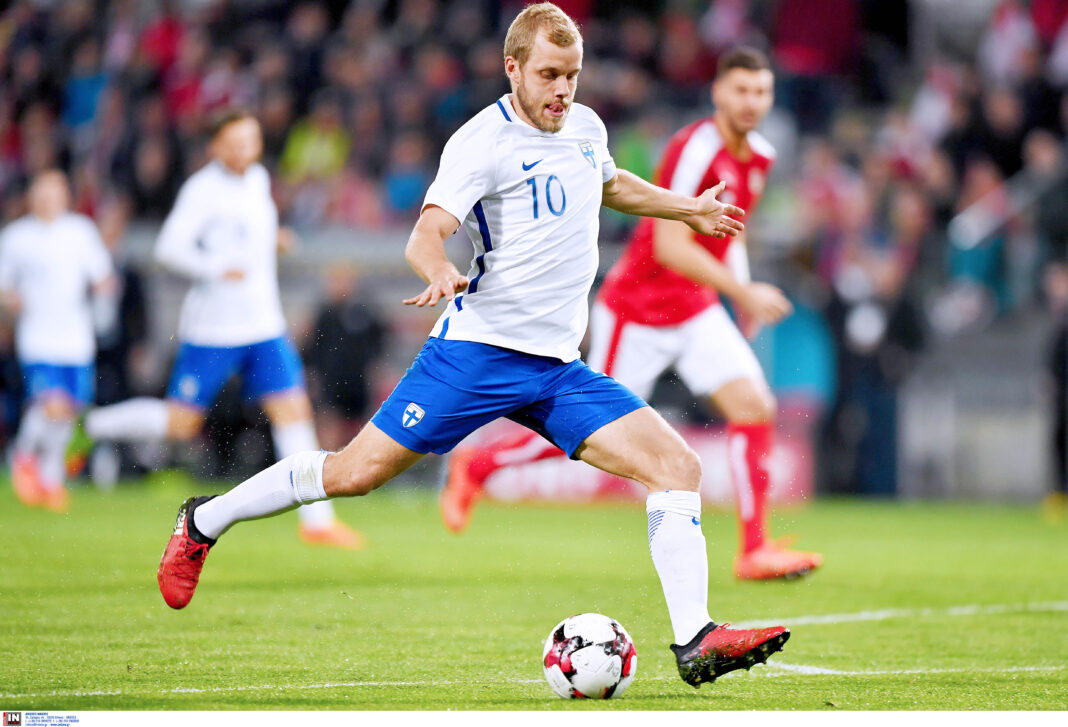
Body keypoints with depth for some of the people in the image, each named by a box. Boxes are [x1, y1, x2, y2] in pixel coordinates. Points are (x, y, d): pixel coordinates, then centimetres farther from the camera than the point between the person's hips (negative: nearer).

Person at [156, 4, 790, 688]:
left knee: (678, 465, -9)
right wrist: (441, 272, -43)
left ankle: (696, 642, -12)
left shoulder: (586, 126, 11)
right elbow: (426, 233, -23)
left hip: (559, 367, 6)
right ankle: (205, 521, 16)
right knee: (357, 471, -5)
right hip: (479, 349, -6)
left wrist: (687, 208, 41)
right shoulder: (484, 141, -11)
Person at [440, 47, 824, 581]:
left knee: (754, 407, -10)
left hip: (696, 312, 7)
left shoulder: (759, 158, 4)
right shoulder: (695, 151, -23)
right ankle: (474, 466, 24)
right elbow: (669, 247, -27)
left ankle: (755, 550, -7)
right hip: (635, 311, -7)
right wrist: (744, 292, -27)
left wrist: (742, 289, 11)